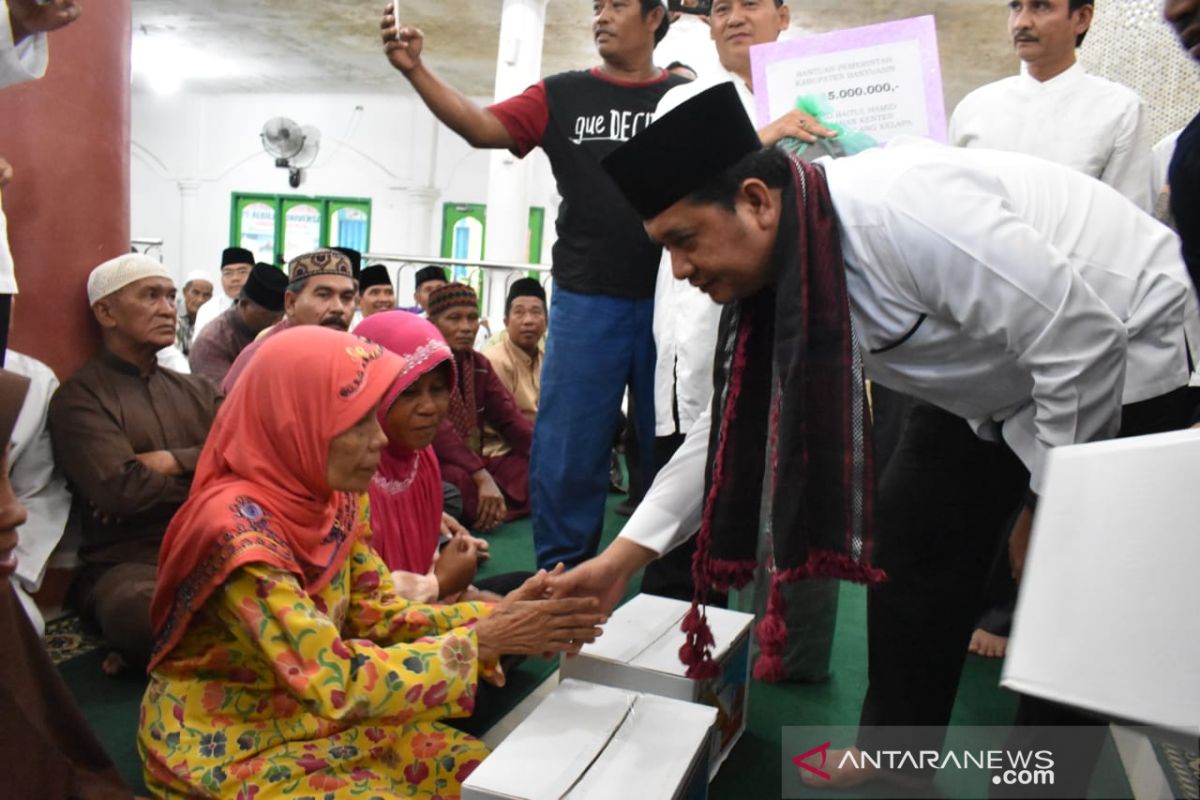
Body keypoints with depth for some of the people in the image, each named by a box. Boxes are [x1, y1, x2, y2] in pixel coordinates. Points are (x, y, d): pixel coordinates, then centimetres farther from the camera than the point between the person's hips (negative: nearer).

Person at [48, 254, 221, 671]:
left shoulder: (195, 389, 19)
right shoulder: (79, 398, 0)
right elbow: (123, 491, -15)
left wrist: (174, 462, -10)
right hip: (130, 564, -5)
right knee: (140, 610, -40)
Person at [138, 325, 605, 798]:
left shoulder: (328, 500, -5)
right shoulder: (237, 528, -29)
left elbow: (383, 614, -1)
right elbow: (337, 681, -30)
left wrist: (493, 615, -15)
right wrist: (483, 640, -26)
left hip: (312, 718, 7)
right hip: (226, 748, -6)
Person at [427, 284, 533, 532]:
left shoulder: (479, 364, 11)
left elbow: (509, 418, 3)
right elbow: (436, 427, -25)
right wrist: (482, 477, -34)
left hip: (473, 464, 8)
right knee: (461, 483, -39)